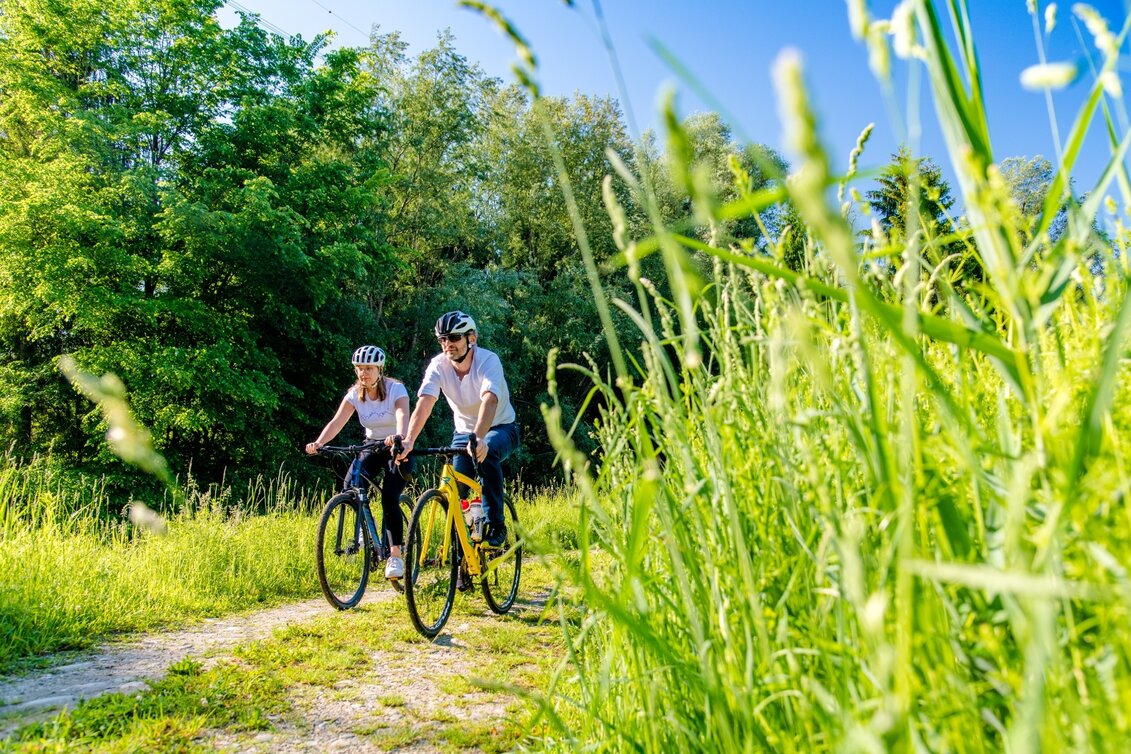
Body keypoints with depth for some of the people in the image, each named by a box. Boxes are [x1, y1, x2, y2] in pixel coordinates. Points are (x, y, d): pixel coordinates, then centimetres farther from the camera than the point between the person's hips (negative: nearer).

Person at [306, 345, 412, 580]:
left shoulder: (395, 389, -19)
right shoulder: (355, 394, -7)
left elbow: (402, 416, -38)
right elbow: (337, 421, -21)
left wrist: (399, 438, -60)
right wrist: (318, 443, -39)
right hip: (373, 447, 4)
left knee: (389, 498, -20)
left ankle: (395, 556, -10)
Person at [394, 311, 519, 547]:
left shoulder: (488, 361, -26)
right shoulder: (438, 365, -16)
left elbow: (489, 401, -43)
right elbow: (423, 404, -29)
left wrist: (479, 438, -60)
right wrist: (408, 441, -45)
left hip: (501, 428, -3)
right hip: (464, 431, 4)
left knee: (486, 453, -35)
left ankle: (495, 525, -23)